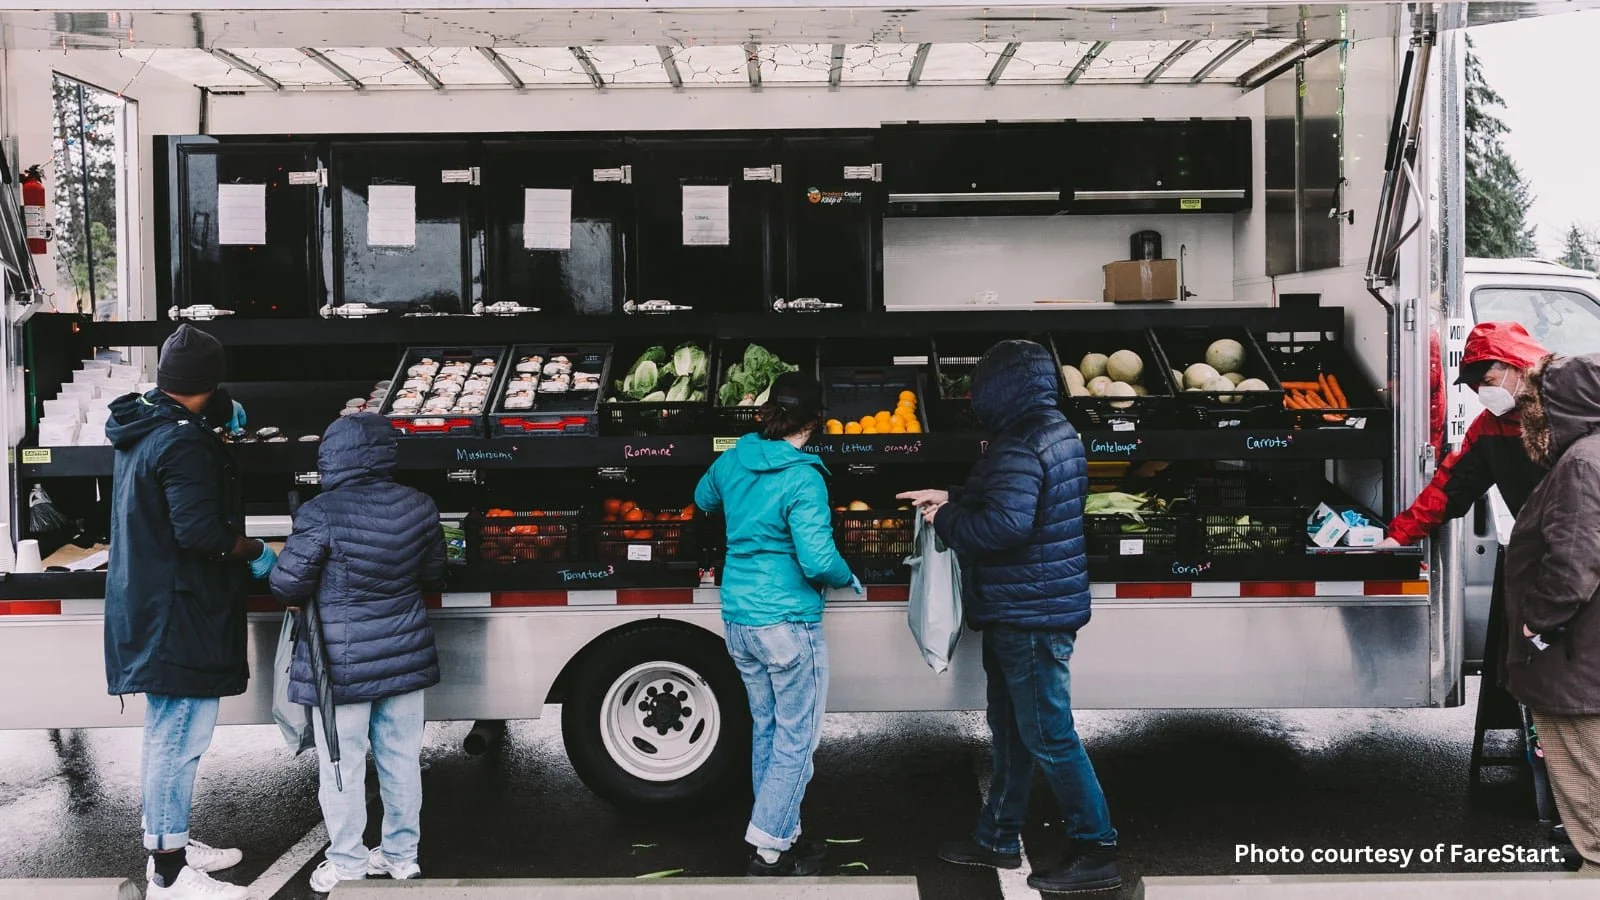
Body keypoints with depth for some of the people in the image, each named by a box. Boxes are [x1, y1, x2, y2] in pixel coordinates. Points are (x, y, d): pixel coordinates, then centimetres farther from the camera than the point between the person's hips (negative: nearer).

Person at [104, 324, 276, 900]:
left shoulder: (139, 422, 8)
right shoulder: (184, 443, -21)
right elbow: (199, 531, -28)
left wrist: (220, 413, 46)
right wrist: (254, 551, -10)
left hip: (146, 603, 10)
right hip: (177, 611, -10)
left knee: (166, 733, 20)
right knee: (179, 737, -4)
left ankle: (168, 844, 32)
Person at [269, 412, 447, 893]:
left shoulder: (320, 513, -17)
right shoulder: (418, 505, -1)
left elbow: (287, 585, -12)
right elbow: (433, 571, 11)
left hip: (343, 665, -5)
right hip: (405, 656, 5)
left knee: (343, 766, 8)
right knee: (401, 759, 14)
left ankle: (348, 864, 18)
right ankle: (402, 854, 26)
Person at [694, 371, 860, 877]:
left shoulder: (734, 460, 2)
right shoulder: (803, 479, -19)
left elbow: (704, 501, 23)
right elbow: (818, 561, -23)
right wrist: (849, 579, -3)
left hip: (737, 618, 8)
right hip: (787, 624, -7)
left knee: (765, 728, 17)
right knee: (796, 740, 4)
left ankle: (780, 834, 27)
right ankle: (769, 849, 6)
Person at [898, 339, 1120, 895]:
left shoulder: (1020, 446, -21)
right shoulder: (1057, 432, 11)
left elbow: (1005, 524, -32)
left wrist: (946, 522, -15)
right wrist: (953, 500, 17)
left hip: (1028, 614, -11)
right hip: (1027, 610, 11)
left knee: (1048, 736, -2)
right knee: (1010, 728, 19)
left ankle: (1096, 853, 8)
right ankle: (997, 839, 30)